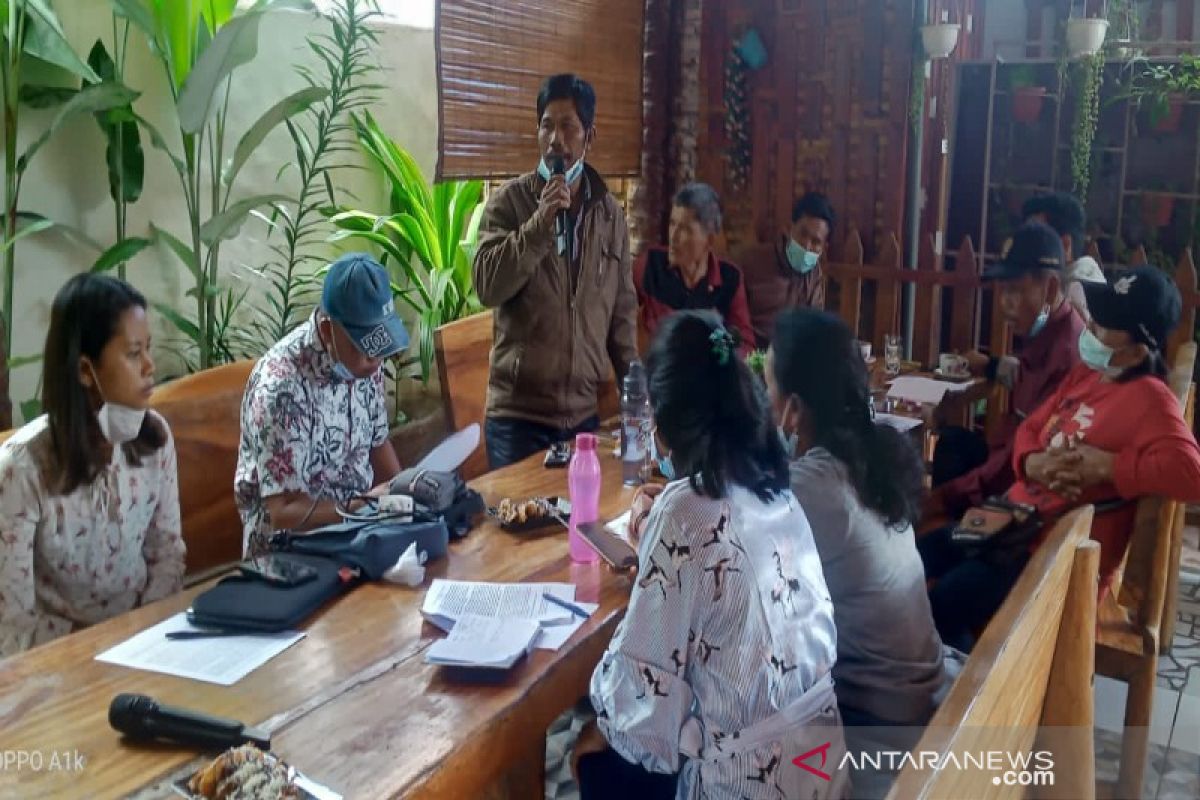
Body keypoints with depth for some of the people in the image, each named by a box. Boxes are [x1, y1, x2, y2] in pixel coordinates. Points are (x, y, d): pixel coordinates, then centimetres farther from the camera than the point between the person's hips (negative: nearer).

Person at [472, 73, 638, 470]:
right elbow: (487, 286, -14)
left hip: (585, 412, 3)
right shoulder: (509, 201, -4)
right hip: (518, 412, -3)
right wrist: (540, 222, -21)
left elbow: (623, 309, 10)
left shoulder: (610, 212, 6)